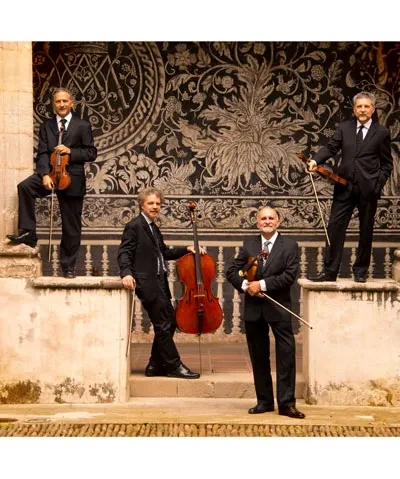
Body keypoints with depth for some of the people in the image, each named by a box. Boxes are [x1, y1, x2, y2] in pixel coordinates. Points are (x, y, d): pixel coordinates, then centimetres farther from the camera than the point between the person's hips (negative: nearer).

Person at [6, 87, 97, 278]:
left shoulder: (82, 126, 4)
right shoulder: (46, 127, 9)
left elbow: (92, 153, 0)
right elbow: (42, 154, -1)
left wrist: (70, 151, -16)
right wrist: (45, 174, -18)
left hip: (72, 178, -1)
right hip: (50, 172, 1)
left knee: (71, 226, 3)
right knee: (25, 186, -30)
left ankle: (68, 266, 15)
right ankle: (28, 232, -26)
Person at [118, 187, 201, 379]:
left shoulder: (153, 228, 20)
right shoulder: (134, 226, -7)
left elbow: (164, 252, 27)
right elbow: (124, 253, -14)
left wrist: (186, 249, 16)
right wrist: (126, 273, -29)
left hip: (159, 283, 10)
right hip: (147, 283, -10)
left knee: (168, 323, 10)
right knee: (164, 325, -8)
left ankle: (155, 366, 17)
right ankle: (174, 365, -2)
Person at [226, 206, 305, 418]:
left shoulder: (289, 245, -1)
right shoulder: (249, 244, 10)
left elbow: (289, 276, -12)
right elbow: (232, 271, 7)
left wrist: (262, 284, -17)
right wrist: (244, 285, -13)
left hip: (278, 308, -4)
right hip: (253, 309, 4)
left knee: (286, 355, -7)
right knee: (258, 357, 10)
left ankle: (286, 403, -5)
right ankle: (264, 400, 20)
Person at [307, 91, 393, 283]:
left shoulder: (381, 132, 3)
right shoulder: (344, 128, 8)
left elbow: (387, 163, 5)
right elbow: (331, 147, 0)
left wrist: (379, 183, -6)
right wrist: (315, 160, -18)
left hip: (368, 188, -1)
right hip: (345, 186, 2)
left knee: (366, 231, 6)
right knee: (335, 227, -2)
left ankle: (360, 271, 18)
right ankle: (329, 271, 1)